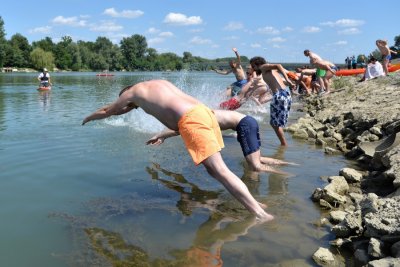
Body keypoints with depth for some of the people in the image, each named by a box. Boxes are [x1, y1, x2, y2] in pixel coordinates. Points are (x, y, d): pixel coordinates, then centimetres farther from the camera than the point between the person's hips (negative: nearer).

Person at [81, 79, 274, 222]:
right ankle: (250, 201, 10)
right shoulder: (159, 83, 33)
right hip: (204, 111, 8)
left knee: (220, 171, -11)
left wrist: (89, 118, 48)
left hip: (191, 120, -8)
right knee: (213, 168, 14)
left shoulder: (132, 91, 15)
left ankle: (260, 214, -15)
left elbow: (107, 111, 30)